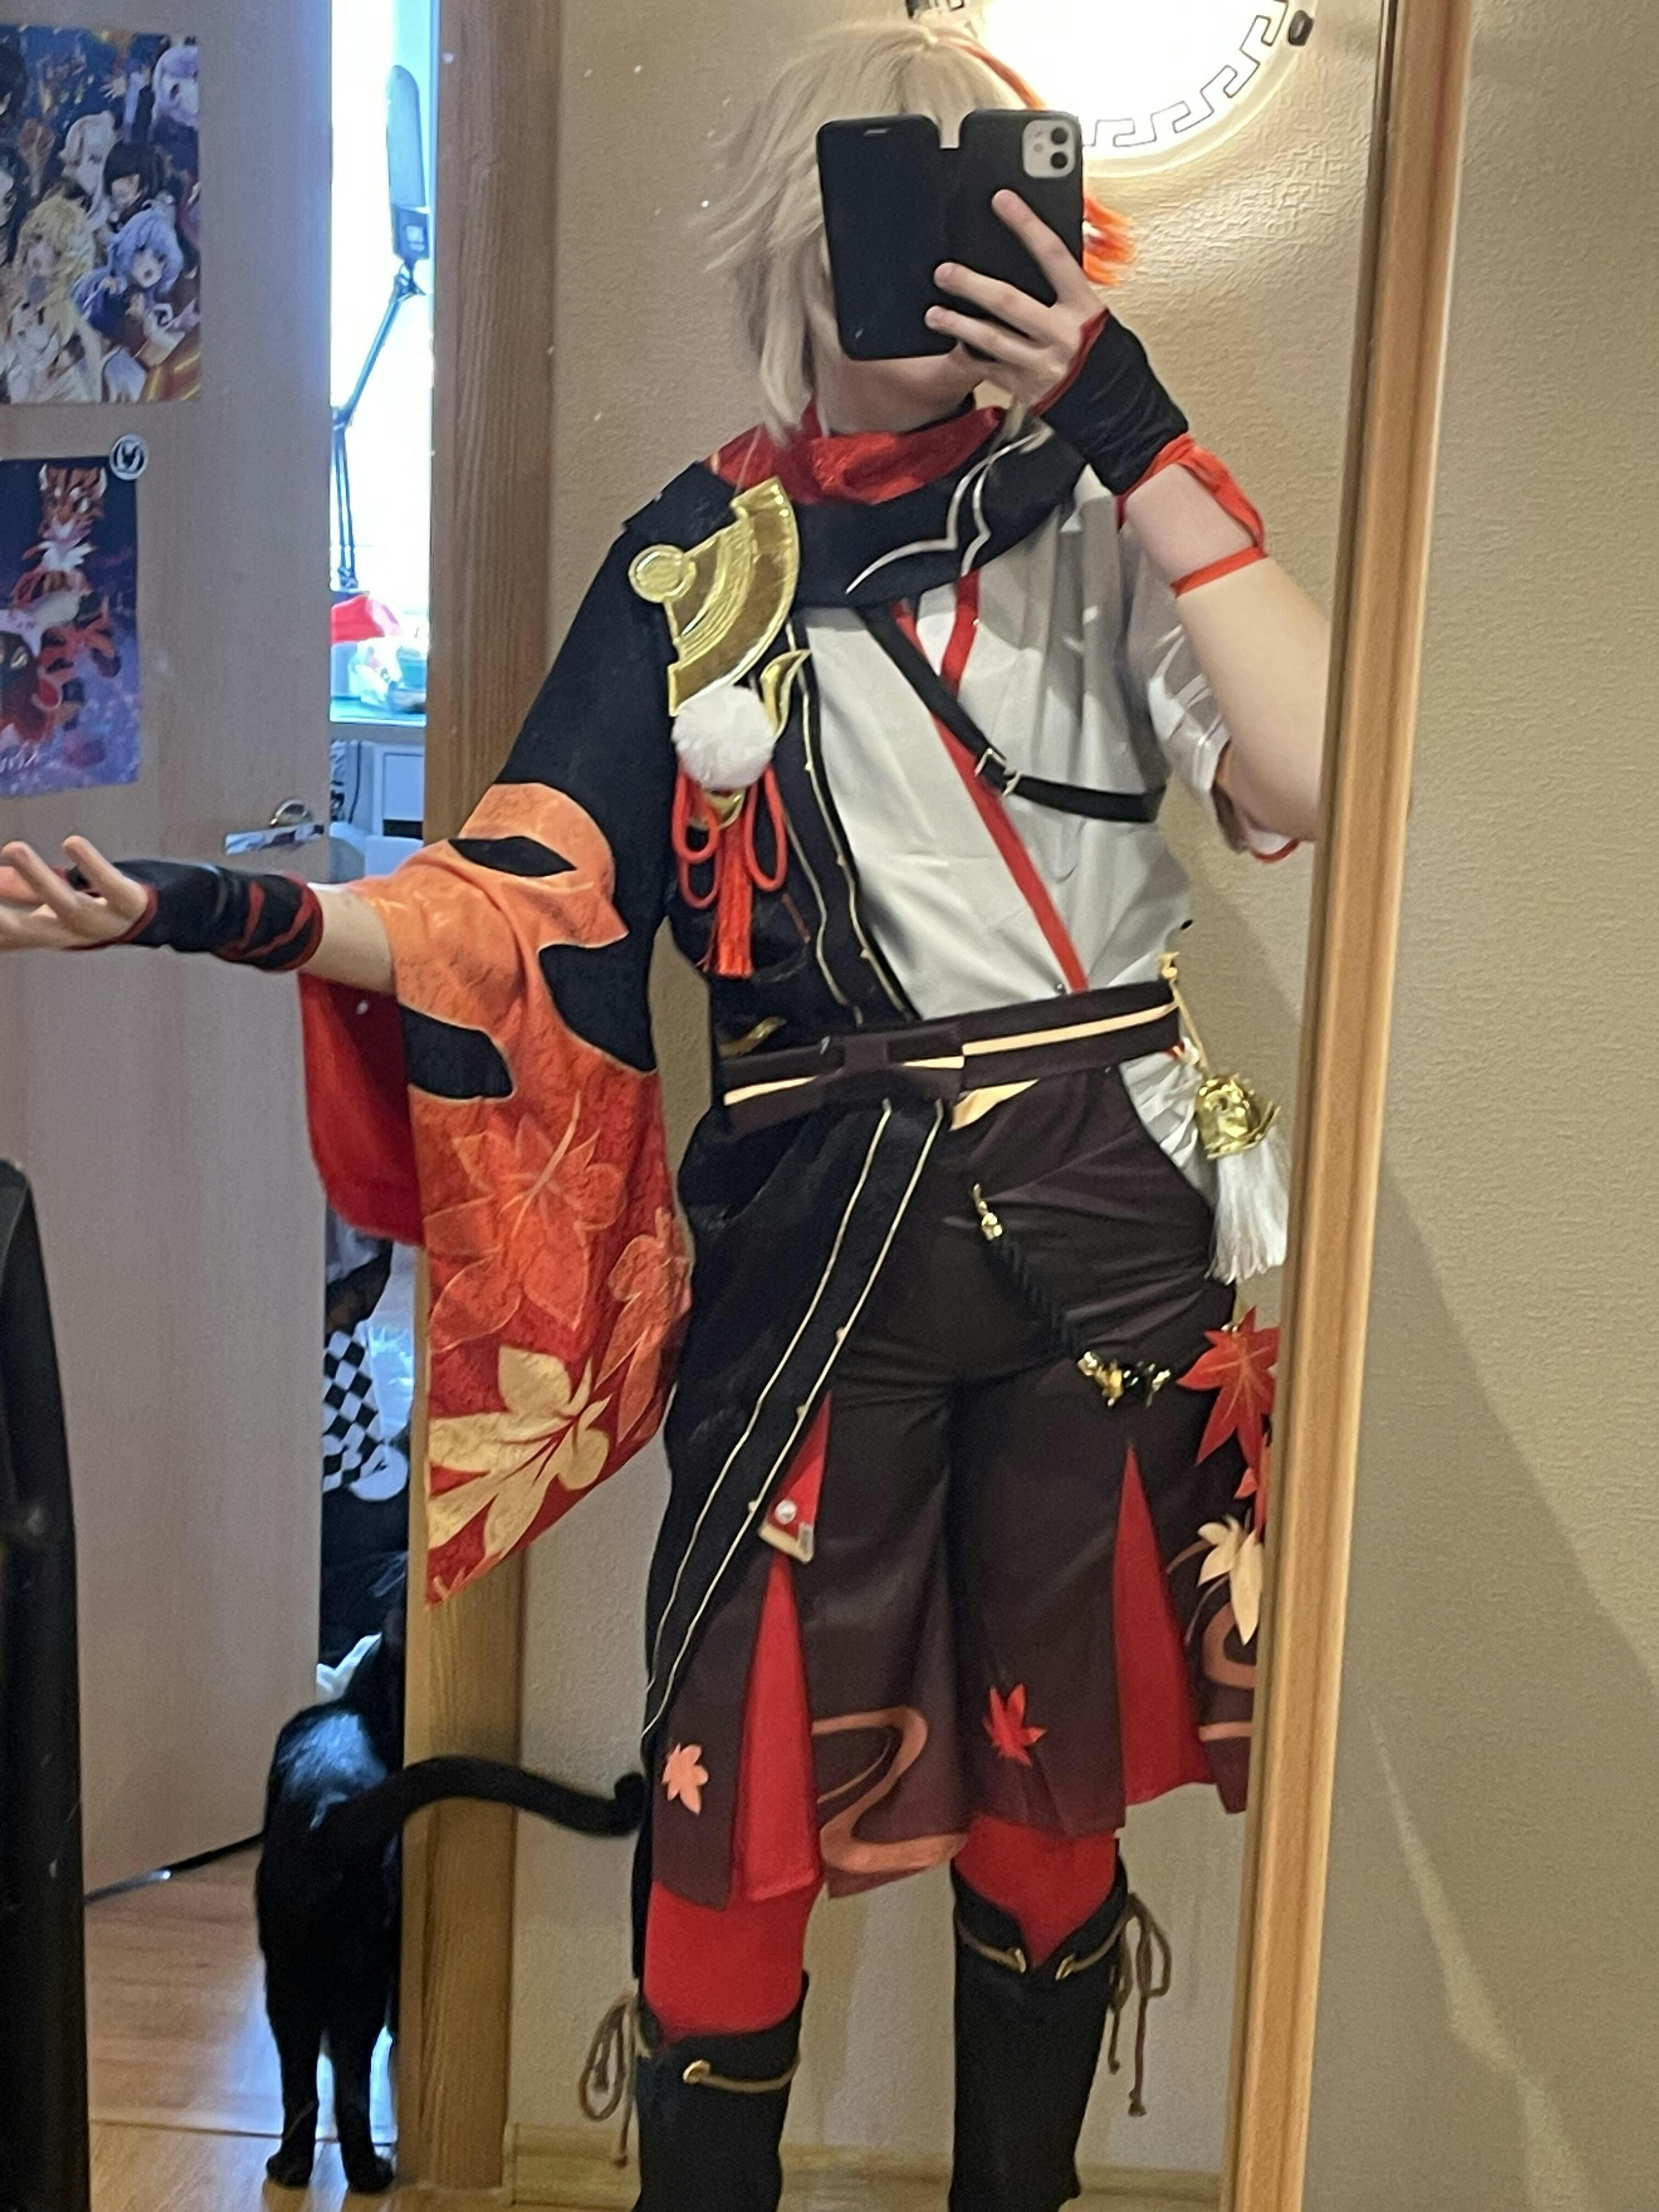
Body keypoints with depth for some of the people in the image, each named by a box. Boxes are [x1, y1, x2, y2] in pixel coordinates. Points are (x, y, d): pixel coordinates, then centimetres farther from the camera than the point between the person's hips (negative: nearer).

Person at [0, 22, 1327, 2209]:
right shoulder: (700, 555, 7)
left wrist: (1136, 433, -14)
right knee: (744, 1779, 1)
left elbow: (1302, 781, -13)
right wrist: (227, 910, -16)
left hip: (1099, 1208, 1)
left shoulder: (1103, 506, 5)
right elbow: (522, 902, -2)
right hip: (817, 1226, 0)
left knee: (1050, 1784, 11)